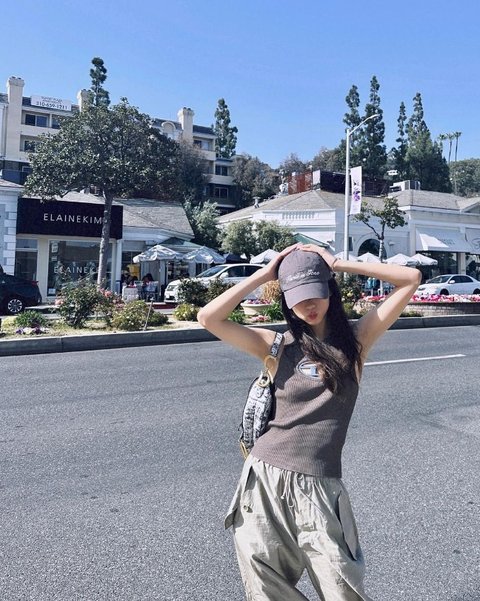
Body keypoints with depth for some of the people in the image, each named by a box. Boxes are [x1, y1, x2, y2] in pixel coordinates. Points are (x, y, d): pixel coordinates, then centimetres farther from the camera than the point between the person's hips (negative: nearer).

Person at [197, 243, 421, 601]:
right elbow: (209, 318, -9)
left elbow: (411, 279, -1)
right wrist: (264, 274, -4)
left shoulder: (355, 340, 3)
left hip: (319, 487, -1)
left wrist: (339, 265, -3)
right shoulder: (277, 345, 2)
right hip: (264, 479, 1)